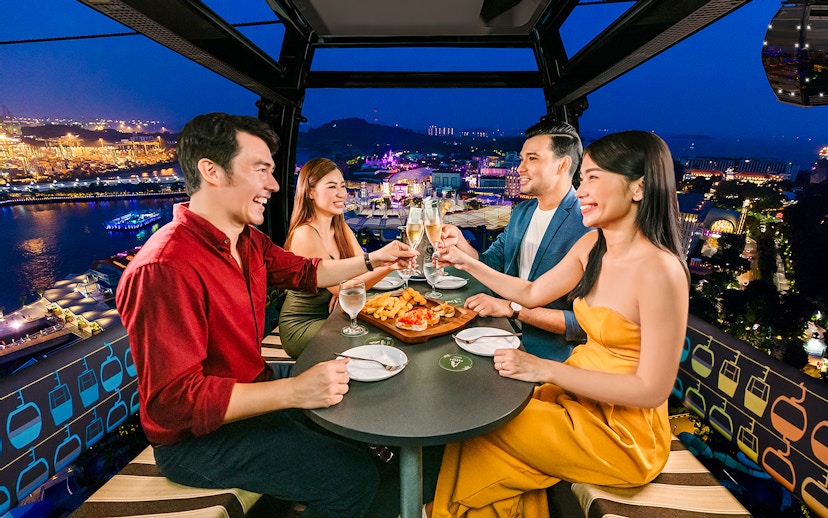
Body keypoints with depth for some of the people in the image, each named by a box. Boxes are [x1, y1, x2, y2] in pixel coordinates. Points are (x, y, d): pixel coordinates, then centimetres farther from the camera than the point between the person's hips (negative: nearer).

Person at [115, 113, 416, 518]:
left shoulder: (249, 241, 0)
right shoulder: (166, 268, -30)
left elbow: (303, 272, 15)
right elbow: (173, 400, -30)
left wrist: (371, 260, 11)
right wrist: (293, 391, -34)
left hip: (253, 394, 9)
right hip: (198, 437, -8)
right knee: (354, 477, -14)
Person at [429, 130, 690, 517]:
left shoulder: (659, 269, -25)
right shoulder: (592, 244, -1)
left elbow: (652, 390, -23)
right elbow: (532, 293, 9)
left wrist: (547, 370, -25)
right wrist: (468, 264, 3)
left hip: (623, 429, -6)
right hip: (579, 394, 6)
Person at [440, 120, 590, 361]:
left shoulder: (586, 227, -20)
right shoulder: (521, 212, 7)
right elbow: (490, 265, 11)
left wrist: (512, 308, -24)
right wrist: (460, 242, -8)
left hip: (547, 357, -6)